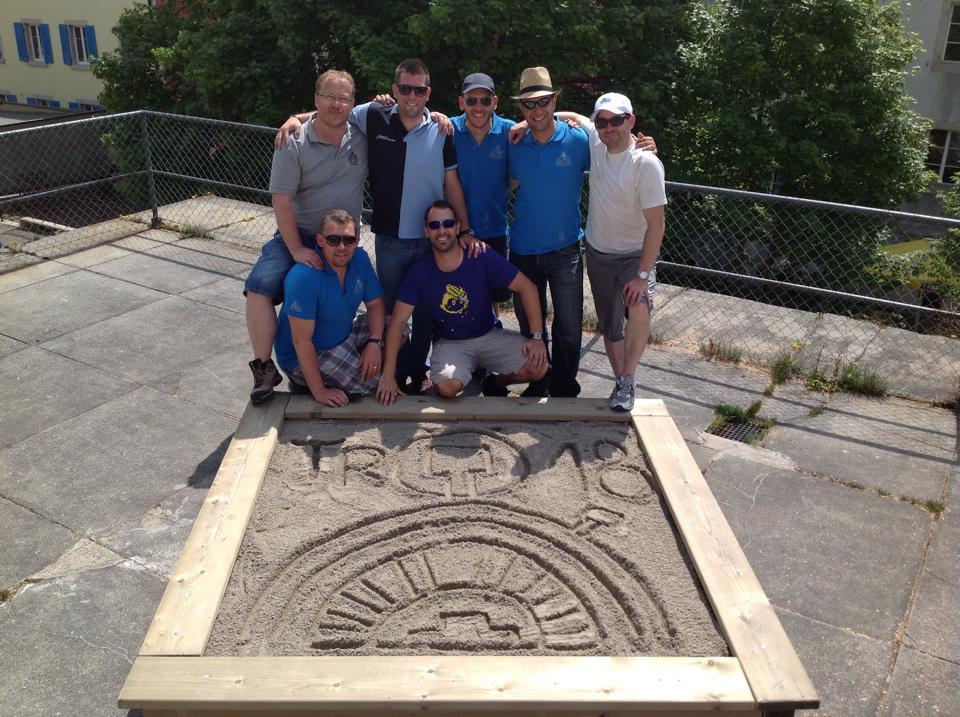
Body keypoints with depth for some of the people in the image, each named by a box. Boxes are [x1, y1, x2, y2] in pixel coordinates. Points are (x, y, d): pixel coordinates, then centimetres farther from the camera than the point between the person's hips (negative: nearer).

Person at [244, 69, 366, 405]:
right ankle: (263, 367, -14)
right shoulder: (294, 143, -10)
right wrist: (296, 249, -20)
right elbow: (282, 200, -13)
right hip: (297, 235, -2)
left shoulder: (363, 136, -2)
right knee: (260, 287, -22)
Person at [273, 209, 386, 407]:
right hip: (304, 357, -7)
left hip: (344, 336, 7)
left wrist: (375, 343, -17)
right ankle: (306, 384, 0)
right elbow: (302, 341, -29)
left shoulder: (359, 258, -9)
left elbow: (375, 304, 2)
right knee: (374, 383, -18)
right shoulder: (304, 277, -31)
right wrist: (319, 392, -26)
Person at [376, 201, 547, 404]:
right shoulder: (419, 272, -10)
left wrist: (537, 337, -18)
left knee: (538, 367, -21)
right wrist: (388, 375, -18)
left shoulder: (483, 258, -12)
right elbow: (398, 321, -10)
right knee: (447, 388, -33)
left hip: (489, 335, 1)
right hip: (449, 343, -1)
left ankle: (496, 382, 12)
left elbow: (527, 287, -9)